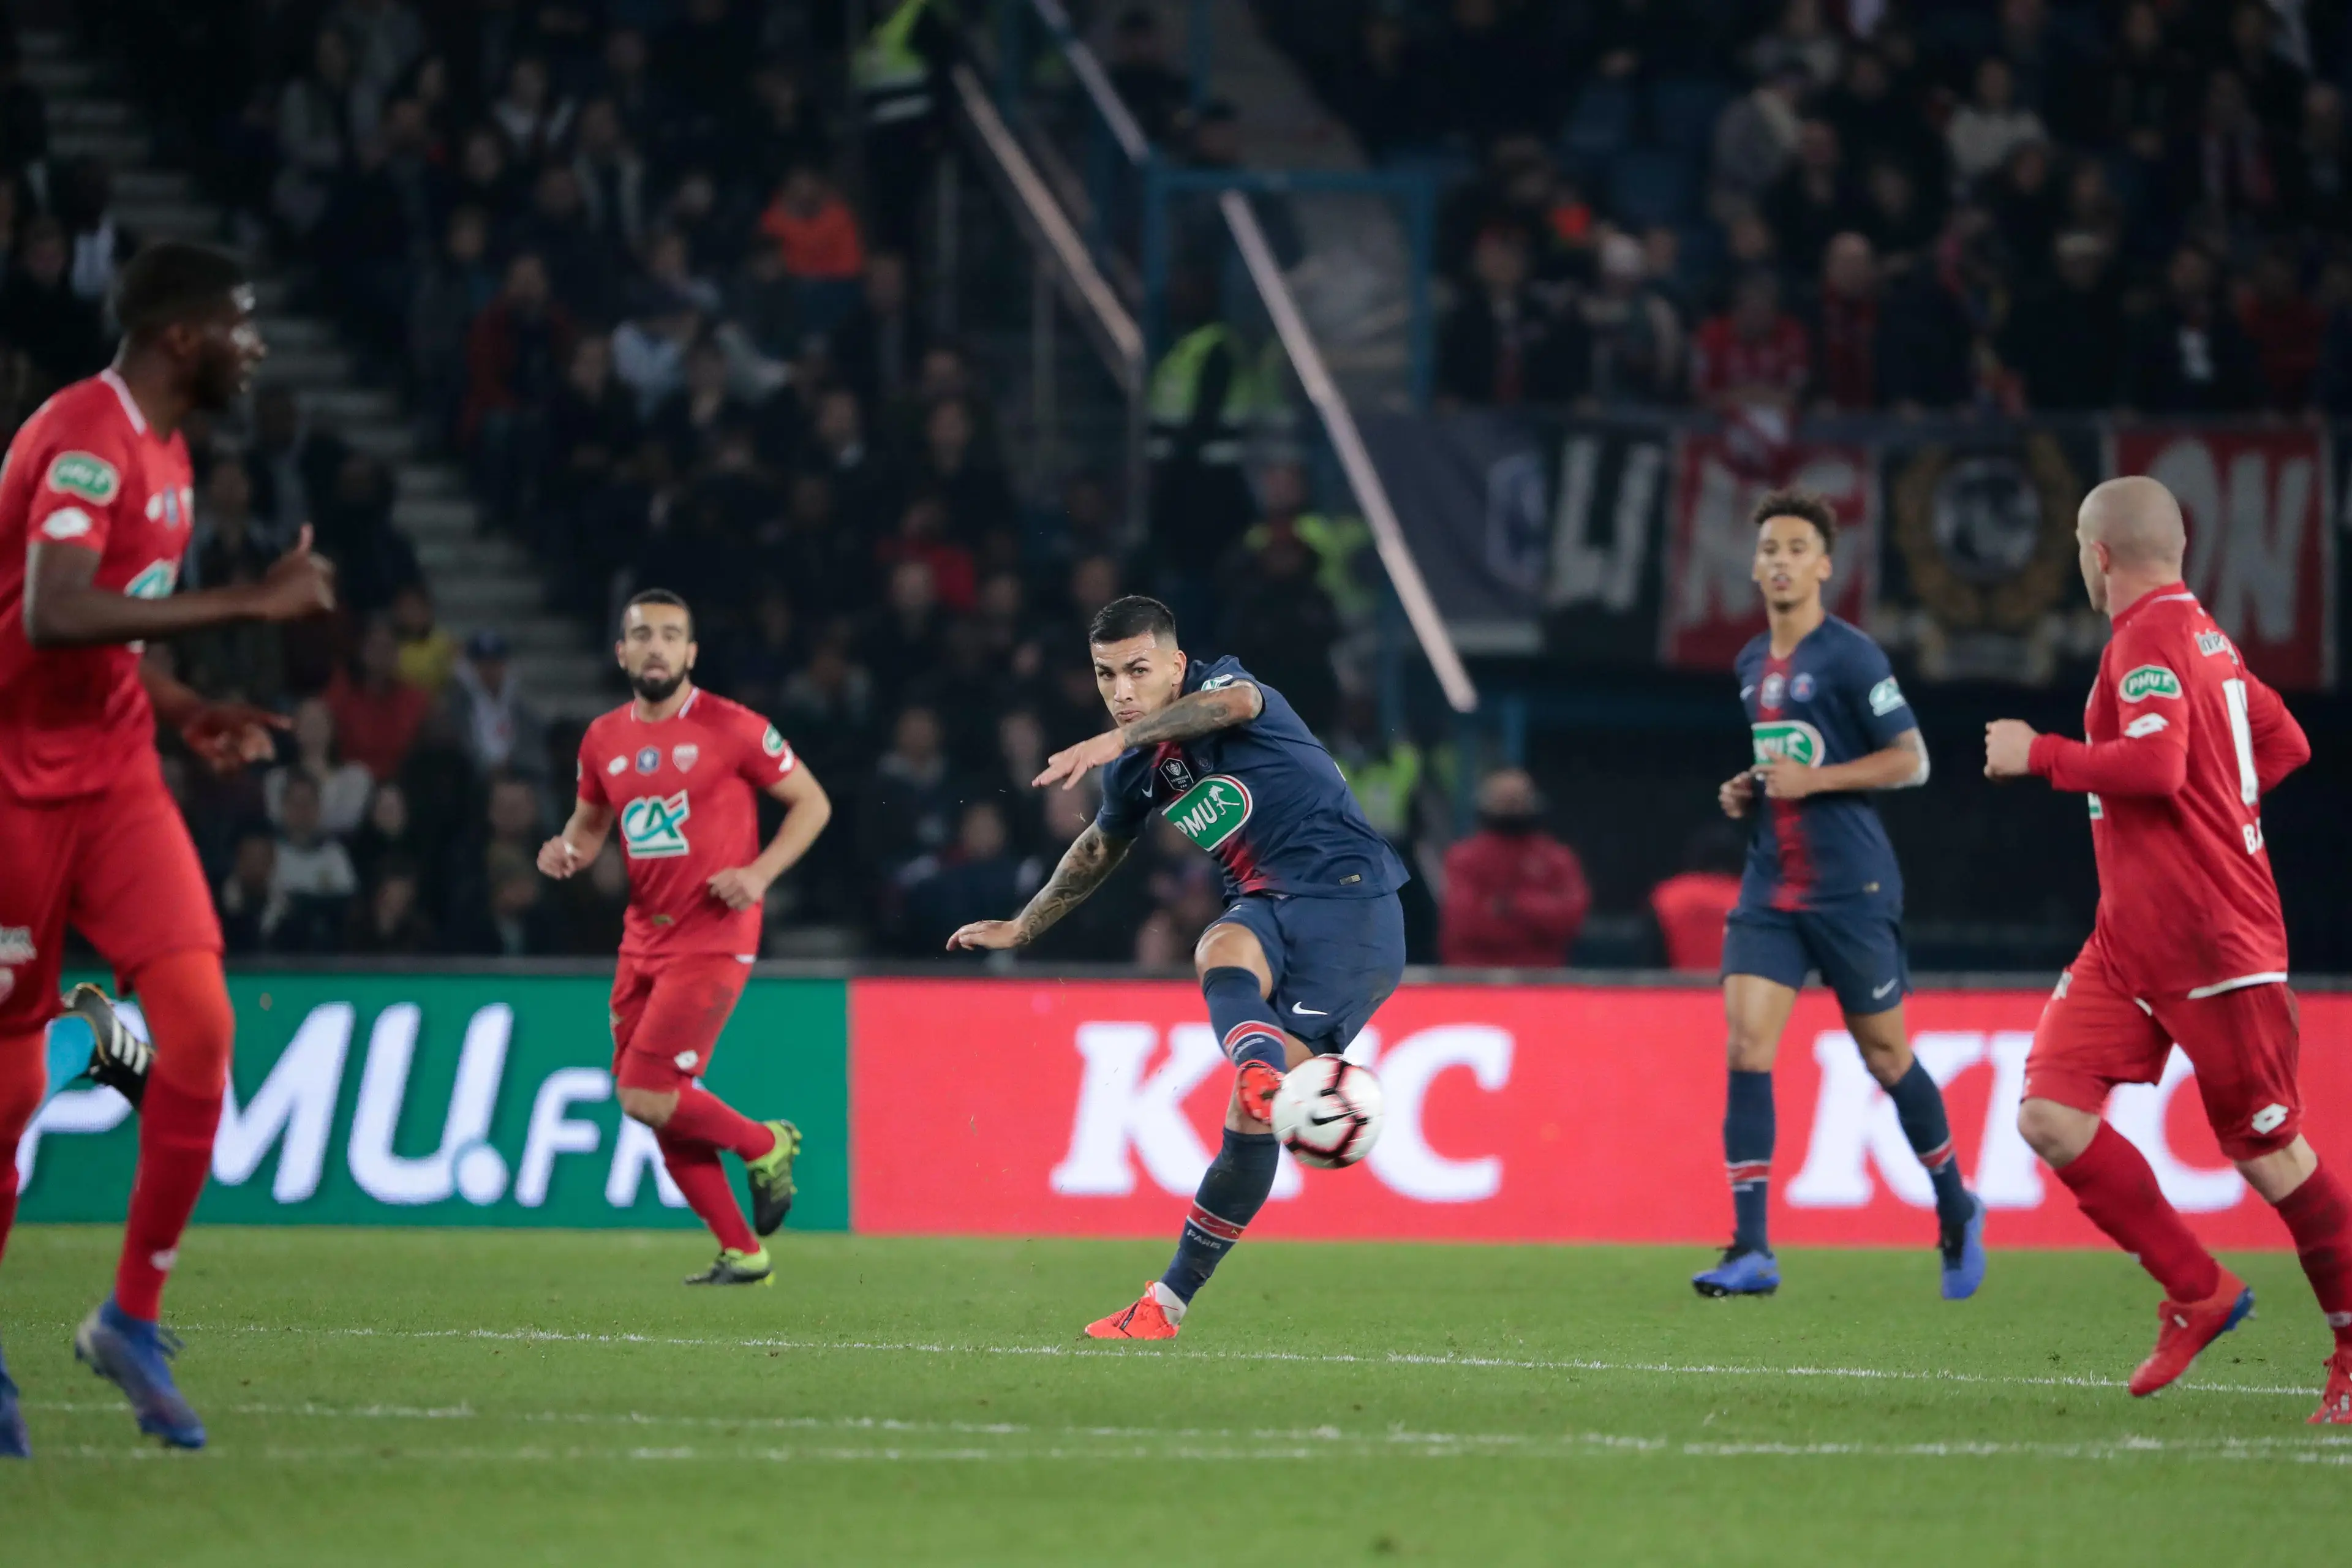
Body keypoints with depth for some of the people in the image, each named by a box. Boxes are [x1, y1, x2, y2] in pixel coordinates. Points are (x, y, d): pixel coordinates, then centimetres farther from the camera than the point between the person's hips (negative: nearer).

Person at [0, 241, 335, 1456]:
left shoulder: (162, 451, 13)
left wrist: (188, 715, 6)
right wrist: (253, 603, -29)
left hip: (117, 776, 8)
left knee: (200, 1028, -9)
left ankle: (134, 1319, 1)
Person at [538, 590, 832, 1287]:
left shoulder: (730, 729, -8)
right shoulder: (605, 740, 8)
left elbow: (812, 803, 0)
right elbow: (590, 822, 23)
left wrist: (761, 872, -14)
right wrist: (567, 850, 0)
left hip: (713, 938, -7)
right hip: (644, 937, 7)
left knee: (646, 1097, -16)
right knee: (659, 1108, 6)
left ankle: (766, 1147, 10)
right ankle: (742, 1252, 18)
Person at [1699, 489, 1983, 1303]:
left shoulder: (1850, 657, -9)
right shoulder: (1751, 665, 13)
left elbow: (1910, 760, -10)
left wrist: (1813, 780, -18)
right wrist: (1746, 791, 8)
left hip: (1851, 890, -6)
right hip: (1770, 889, 6)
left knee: (1885, 1054, 5)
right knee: (1746, 1047, -9)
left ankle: (1956, 1211, 28)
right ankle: (1751, 1251, -11)